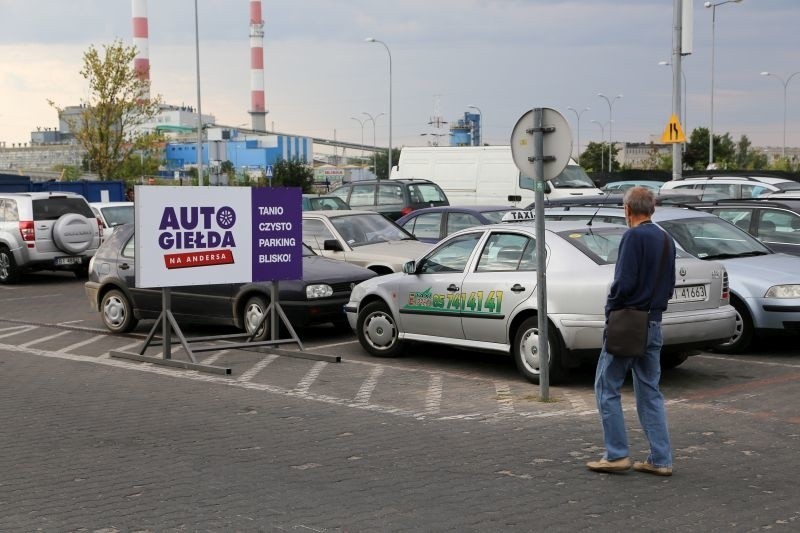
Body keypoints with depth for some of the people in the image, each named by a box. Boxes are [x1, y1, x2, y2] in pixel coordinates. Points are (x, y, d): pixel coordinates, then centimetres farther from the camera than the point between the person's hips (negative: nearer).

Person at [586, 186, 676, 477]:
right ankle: (660, 460, 10)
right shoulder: (666, 239, 12)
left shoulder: (634, 236, -14)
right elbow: (670, 286, 17)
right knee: (650, 392, 11)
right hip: (654, 324, 8)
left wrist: (610, 308, -5)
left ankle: (617, 454, 0)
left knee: (607, 388, 2)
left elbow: (624, 281, -20)